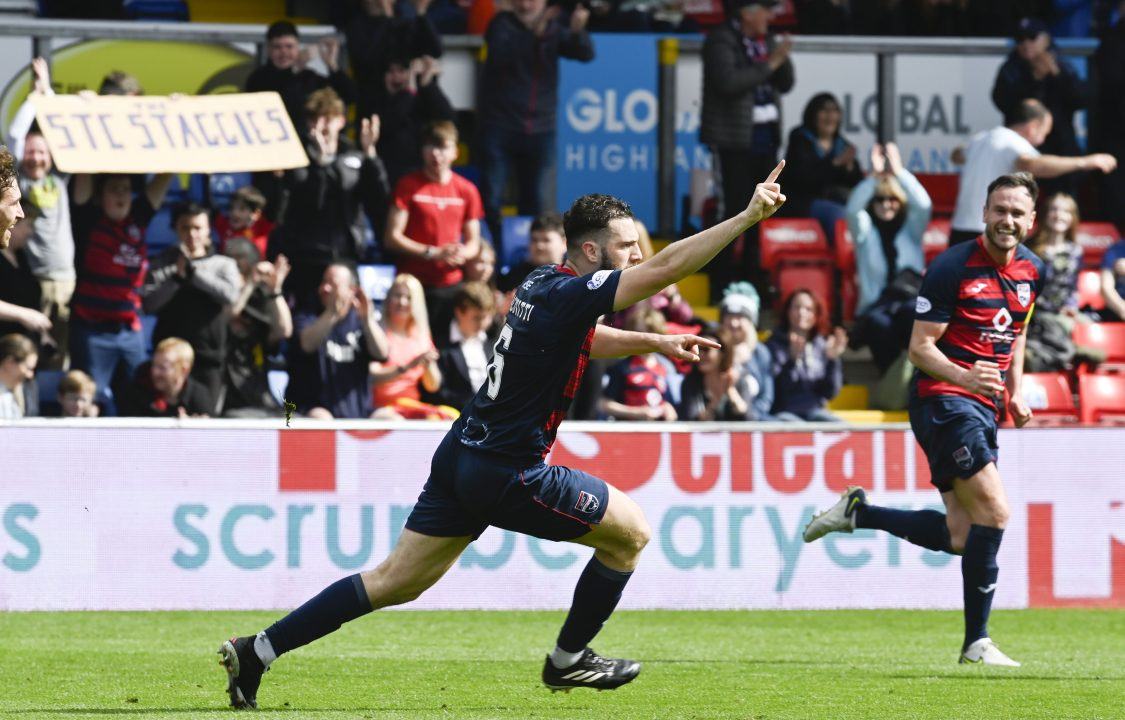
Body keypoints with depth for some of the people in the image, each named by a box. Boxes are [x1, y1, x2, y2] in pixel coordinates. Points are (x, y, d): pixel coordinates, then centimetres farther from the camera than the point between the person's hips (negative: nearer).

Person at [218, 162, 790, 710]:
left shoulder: (543, 285, 10)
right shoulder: (570, 294, -18)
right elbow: (667, 267, -26)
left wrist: (656, 343, 25)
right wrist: (748, 217, -26)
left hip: (463, 459, 9)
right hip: (506, 474, -9)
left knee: (394, 583, 10)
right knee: (630, 532, 7)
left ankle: (257, 651, 5)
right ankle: (568, 659, 18)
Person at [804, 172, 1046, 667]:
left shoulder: (1033, 272, 9)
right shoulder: (952, 268, -14)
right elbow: (920, 347, -14)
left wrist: (1015, 394, 14)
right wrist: (966, 377, -31)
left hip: (981, 408, 8)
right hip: (942, 400, -8)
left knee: (959, 536, 3)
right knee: (994, 512, -18)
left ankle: (858, 513, 19)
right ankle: (977, 642, -10)